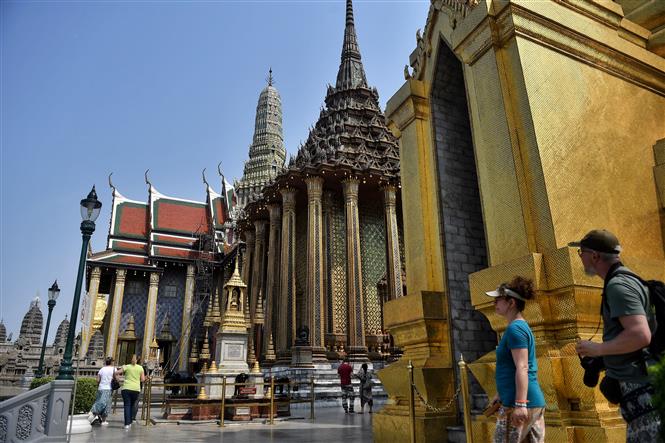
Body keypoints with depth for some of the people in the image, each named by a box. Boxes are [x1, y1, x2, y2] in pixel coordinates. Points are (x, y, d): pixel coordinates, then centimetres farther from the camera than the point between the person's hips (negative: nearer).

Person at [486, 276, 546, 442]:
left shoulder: (515, 328, -13)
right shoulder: (522, 327, 16)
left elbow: (522, 368, -21)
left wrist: (520, 404, -24)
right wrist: (500, 394, 29)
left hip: (520, 403, -9)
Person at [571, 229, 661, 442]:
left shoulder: (618, 285, -18)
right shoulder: (626, 280, 15)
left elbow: (640, 335, -30)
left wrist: (596, 349, -17)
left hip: (639, 388, -10)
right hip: (641, 387, 10)